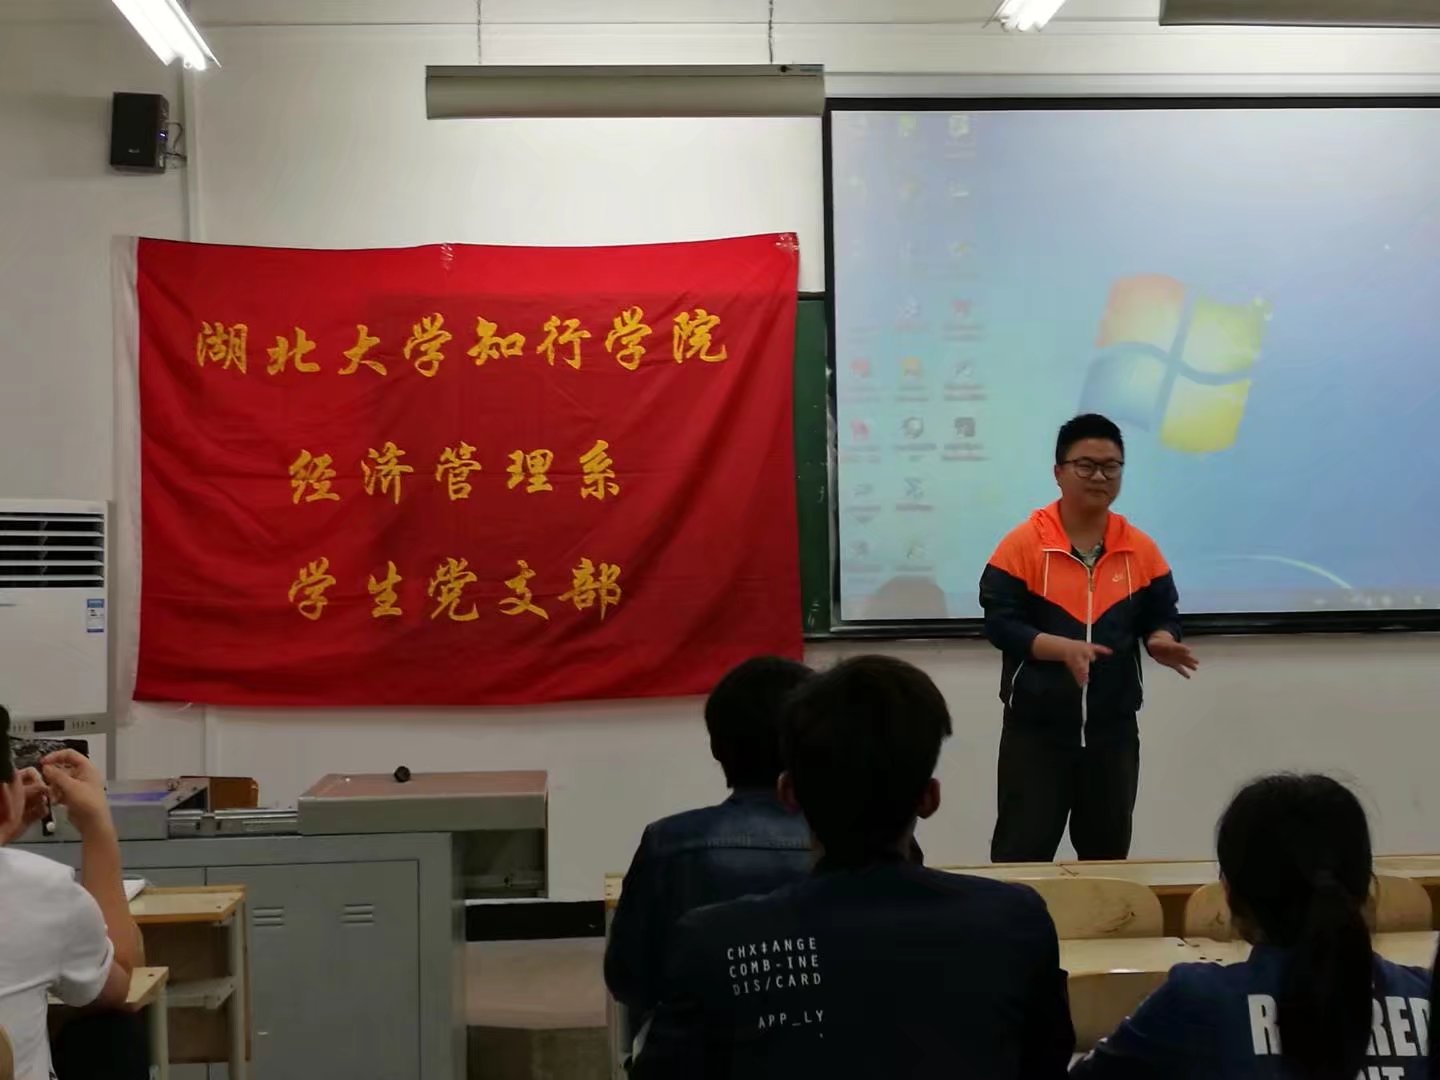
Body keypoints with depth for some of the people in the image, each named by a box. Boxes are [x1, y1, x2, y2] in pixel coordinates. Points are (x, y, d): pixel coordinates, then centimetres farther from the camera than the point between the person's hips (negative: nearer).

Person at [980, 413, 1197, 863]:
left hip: (1114, 730, 4)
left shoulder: (1141, 549, 3)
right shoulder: (1022, 544, -8)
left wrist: (1161, 642, -15)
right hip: (1035, 729, -3)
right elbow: (1000, 623, -11)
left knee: (1108, 854, 15)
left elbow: (1162, 616, 9)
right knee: (1021, 854, -1)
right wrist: (1063, 648, -25)